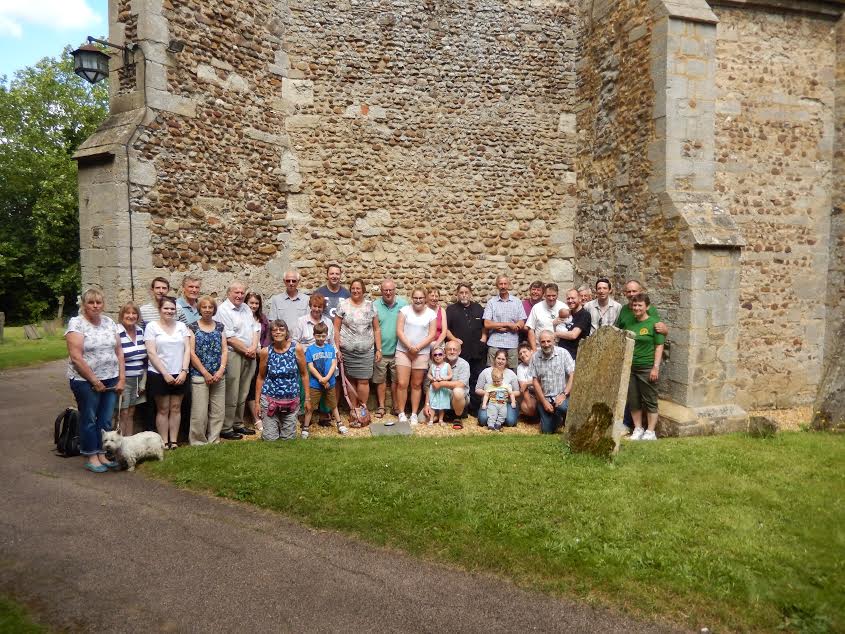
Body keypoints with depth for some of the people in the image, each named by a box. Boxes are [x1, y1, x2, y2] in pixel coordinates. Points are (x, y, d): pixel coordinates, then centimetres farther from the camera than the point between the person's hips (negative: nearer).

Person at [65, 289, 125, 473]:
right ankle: (91, 457, 18)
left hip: (111, 380, 5)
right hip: (86, 381, -5)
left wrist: (122, 378, 1)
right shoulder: (76, 323, -9)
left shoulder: (109, 322, 8)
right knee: (89, 419, 6)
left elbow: (118, 351, 9)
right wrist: (95, 381, -14)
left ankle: (102, 454, 22)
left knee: (106, 420, 10)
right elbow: (76, 357, -15)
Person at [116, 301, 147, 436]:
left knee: (131, 413, 12)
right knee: (123, 414, -3)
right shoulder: (117, 333, -11)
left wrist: (143, 382, 11)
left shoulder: (140, 331, 9)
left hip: (138, 380, 6)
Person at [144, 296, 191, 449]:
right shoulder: (152, 326, -2)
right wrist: (165, 374, -12)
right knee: (163, 409, 5)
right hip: (159, 375, -3)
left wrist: (184, 371, -8)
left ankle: (174, 441, 16)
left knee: (176, 408, 8)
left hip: (179, 375, 3)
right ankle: (164, 442, 12)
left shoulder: (181, 326, 8)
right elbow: (151, 353, -7)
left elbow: (187, 349, 3)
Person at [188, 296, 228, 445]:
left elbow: (225, 350, 8)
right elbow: (192, 353, -5)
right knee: (199, 412, -4)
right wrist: (205, 373, -9)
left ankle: (214, 440, 18)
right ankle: (198, 441, 11)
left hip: (219, 376, 4)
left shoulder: (220, 327, 11)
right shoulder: (193, 328, 0)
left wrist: (221, 370, -5)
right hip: (199, 375, -4)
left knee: (218, 411, 5)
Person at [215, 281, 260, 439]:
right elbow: (229, 337, -15)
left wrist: (254, 347, -3)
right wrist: (246, 350, -8)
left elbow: (256, 329, 14)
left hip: (250, 355, 7)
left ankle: (238, 425, 24)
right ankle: (226, 429, 5)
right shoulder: (223, 310, -9)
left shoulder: (246, 308, 15)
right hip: (233, 355, -7)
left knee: (243, 394, 13)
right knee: (231, 395, -4)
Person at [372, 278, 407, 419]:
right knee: (380, 380, 11)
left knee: (396, 380, 11)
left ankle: (396, 406, 24)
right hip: (380, 350, 0)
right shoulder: (375, 305, -3)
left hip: (397, 350, 0)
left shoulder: (403, 304, -2)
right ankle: (381, 407, 23)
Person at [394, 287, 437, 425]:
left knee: (416, 384, 8)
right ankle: (401, 413, 9)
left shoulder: (431, 314, 1)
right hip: (403, 351, -1)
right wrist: (409, 346, -14)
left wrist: (417, 347, -12)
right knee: (402, 383, -4)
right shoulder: (405, 310, -1)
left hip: (422, 353, 1)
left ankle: (414, 414, 18)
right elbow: (399, 331, -5)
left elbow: (432, 335, -3)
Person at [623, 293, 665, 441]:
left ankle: (651, 432, 10)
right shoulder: (630, 324, 12)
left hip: (647, 368, -5)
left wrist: (656, 368, -13)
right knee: (633, 401, 9)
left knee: (650, 401, 3)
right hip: (630, 368, 6)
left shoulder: (653, 323, -4)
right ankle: (638, 429, 20)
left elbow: (659, 347, -7)